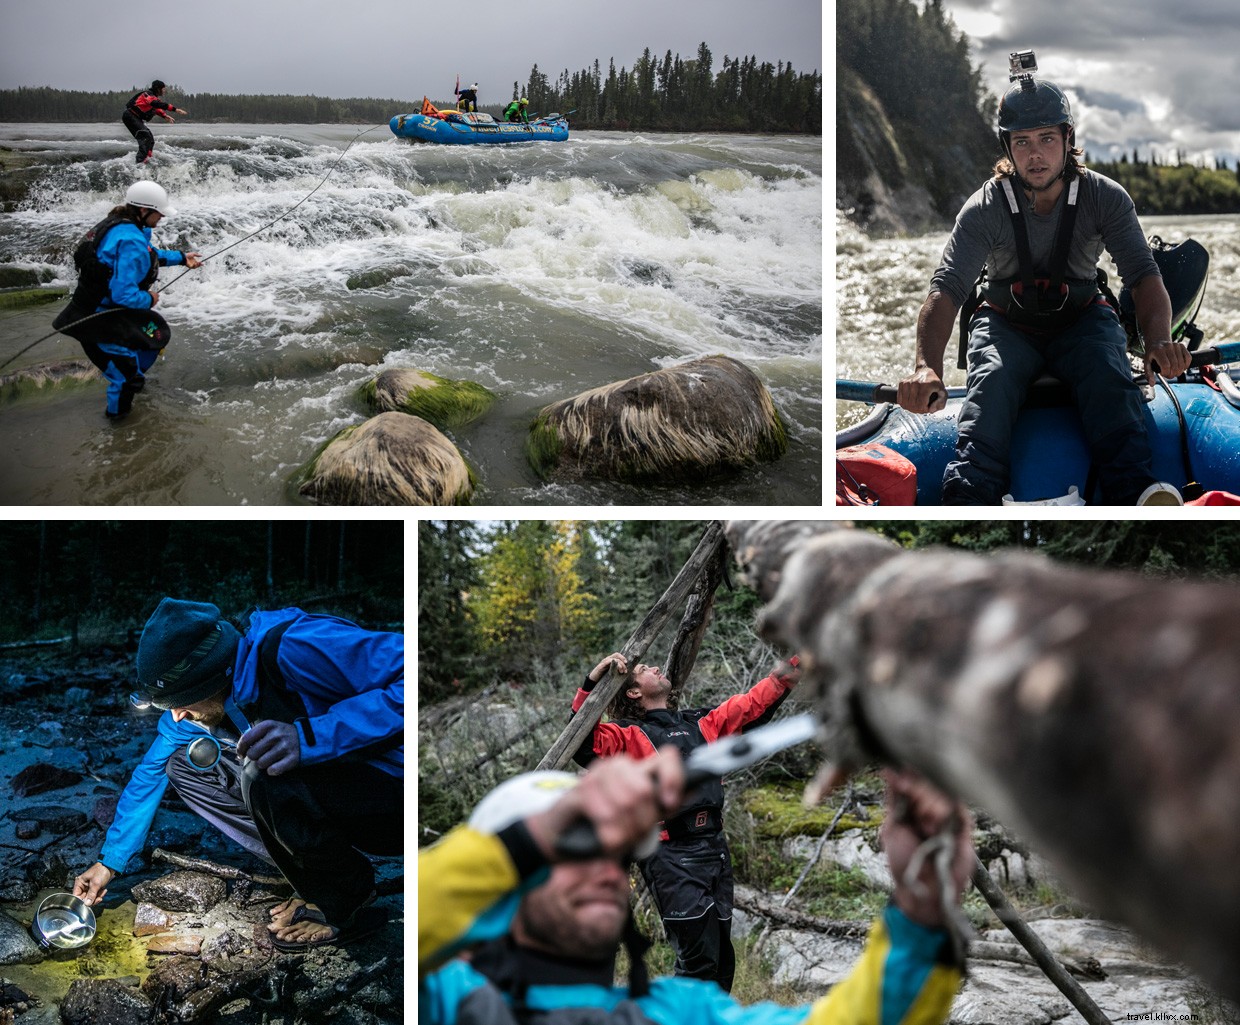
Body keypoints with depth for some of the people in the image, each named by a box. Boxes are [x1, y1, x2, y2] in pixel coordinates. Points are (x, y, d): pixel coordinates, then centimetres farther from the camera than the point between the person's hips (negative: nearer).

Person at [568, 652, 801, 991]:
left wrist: (798, 661, 21)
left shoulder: (700, 722, 18)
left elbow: (755, 702, 23)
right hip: (672, 857, -6)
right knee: (698, 956, -12)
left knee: (721, 958, 11)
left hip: (715, 848, 6)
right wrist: (592, 682, -20)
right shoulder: (629, 735, 2)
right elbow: (584, 745, -15)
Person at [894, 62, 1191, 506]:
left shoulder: (1105, 198, -9)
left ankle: (1135, 493, -48)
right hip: (1006, 324, -1)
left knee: (1111, 379, -31)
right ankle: (966, 501, -51)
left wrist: (1158, 340, -39)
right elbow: (946, 288, -23)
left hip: (1082, 319, 1)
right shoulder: (985, 208, -13)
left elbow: (1143, 274, -15)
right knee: (991, 385, -32)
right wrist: (927, 366, -43)